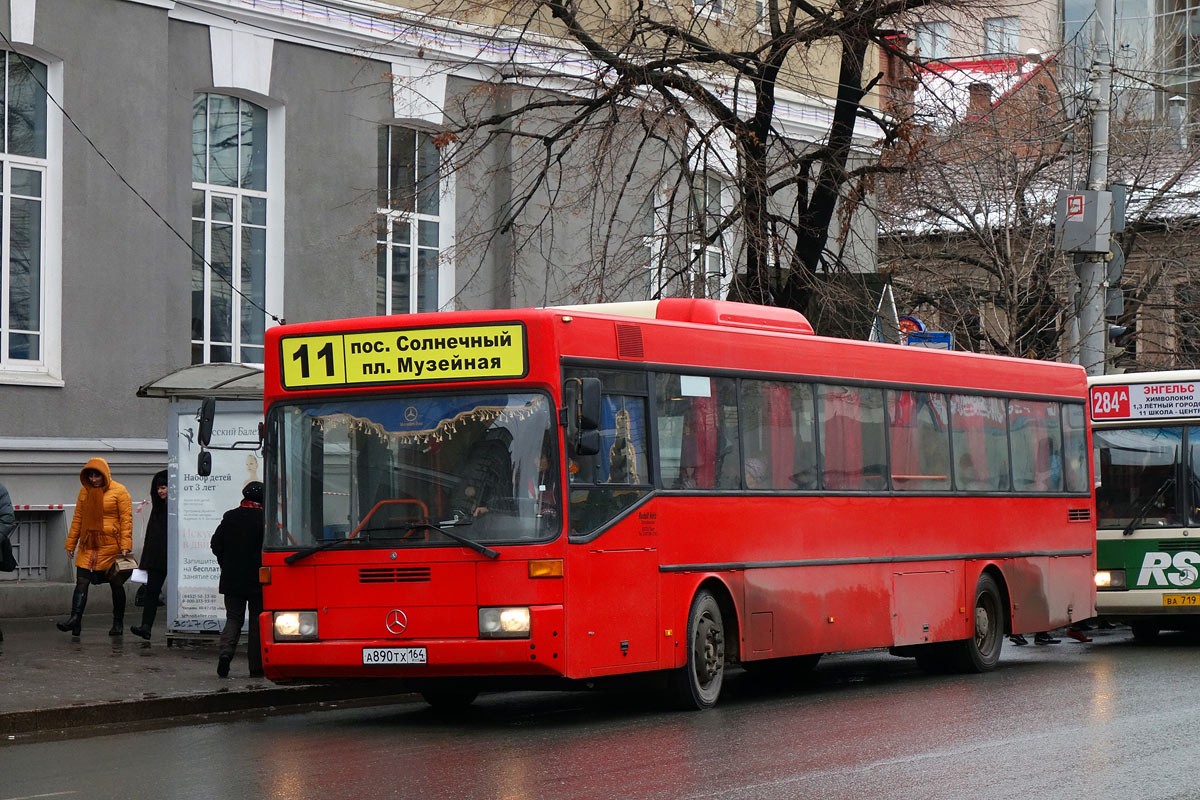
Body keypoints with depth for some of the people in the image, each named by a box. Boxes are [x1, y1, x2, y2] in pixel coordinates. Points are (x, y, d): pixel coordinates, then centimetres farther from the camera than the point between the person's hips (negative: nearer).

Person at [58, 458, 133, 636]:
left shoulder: (119, 491, -4)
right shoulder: (85, 491, 10)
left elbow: (126, 520, -7)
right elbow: (77, 518, 15)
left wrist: (125, 546, -14)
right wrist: (71, 543, 12)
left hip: (111, 546, -4)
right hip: (88, 546, 4)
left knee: (116, 584, 6)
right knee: (81, 581, -8)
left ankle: (118, 623, 15)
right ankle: (75, 619, -15)